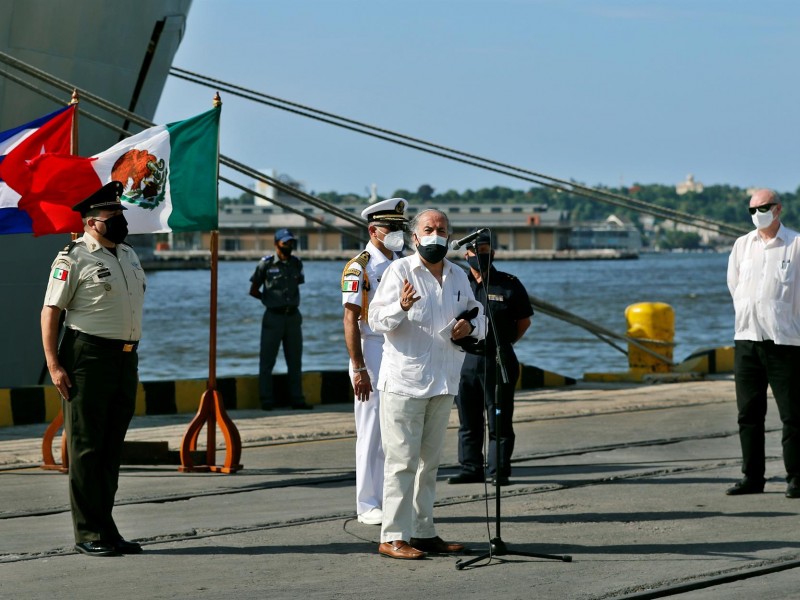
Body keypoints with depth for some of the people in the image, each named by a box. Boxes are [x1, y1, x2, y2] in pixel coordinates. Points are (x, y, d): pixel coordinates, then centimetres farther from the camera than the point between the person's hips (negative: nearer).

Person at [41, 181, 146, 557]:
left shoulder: (129, 255, 17)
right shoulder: (74, 258, -8)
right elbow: (50, 311, -10)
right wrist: (54, 364, -17)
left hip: (125, 359, 8)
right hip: (88, 357, -8)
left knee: (112, 448, 11)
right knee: (86, 448, -3)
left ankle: (106, 529, 17)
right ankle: (88, 533, 0)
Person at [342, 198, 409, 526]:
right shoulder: (359, 268, -8)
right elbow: (350, 320, -12)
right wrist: (358, 369, -17)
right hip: (372, 355, -7)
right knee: (371, 433, -2)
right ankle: (368, 505, 3)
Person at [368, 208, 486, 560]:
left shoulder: (458, 276, 12)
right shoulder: (399, 270, -5)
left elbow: (478, 314, 23)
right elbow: (377, 319, -12)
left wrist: (471, 325, 0)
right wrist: (401, 307, -32)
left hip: (444, 384, 7)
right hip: (404, 382, -7)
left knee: (429, 461, 12)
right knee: (402, 461, -8)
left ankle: (423, 532, 19)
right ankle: (393, 537, -7)